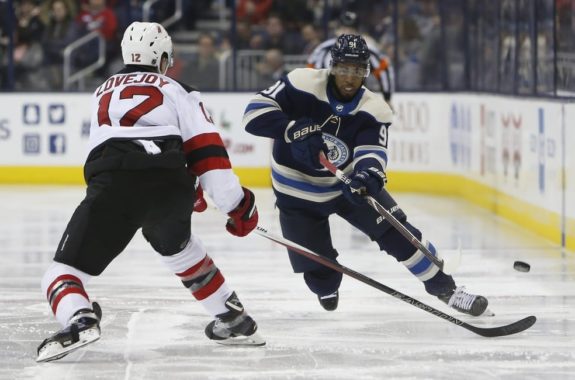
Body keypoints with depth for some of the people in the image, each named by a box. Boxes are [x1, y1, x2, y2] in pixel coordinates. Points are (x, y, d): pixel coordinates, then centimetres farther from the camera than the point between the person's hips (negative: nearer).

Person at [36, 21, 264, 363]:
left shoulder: (103, 92, 34)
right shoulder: (179, 91, 23)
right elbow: (206, 151, 9)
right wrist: (238, 204, 10)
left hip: (110, 186, -1)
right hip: (170, 184, 1)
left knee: (66, 270, 5)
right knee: (177, 246, 33)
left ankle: (79, 320, -27)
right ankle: (235, 320, 33)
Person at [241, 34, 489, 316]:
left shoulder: (373, 110, -14)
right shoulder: (302, 86, -21)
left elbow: (372, 152, -27)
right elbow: (255, 111, -24)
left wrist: (369, 175, -50)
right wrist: (295, 130, -39)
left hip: (349, 183, 2)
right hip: (298, 193, -2)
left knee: (397, 232, -11)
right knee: (319, 272, -1)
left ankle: (445, 289, 3)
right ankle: (327, 290, 38)